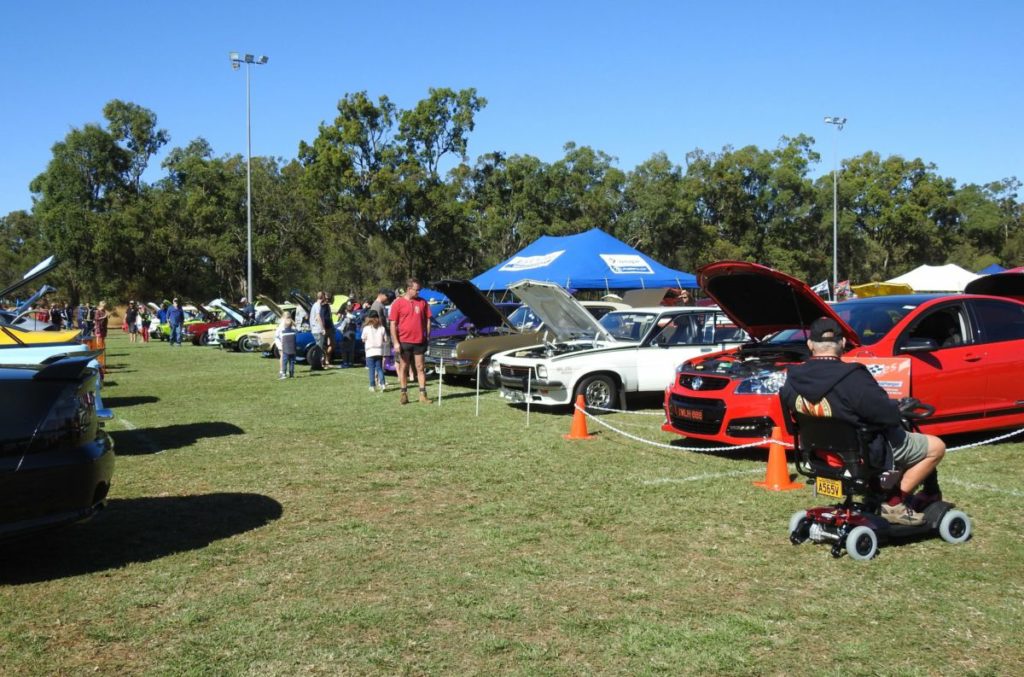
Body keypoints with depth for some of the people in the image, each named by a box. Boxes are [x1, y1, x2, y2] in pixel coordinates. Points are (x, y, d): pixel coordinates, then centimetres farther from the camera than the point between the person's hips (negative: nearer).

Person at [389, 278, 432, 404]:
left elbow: (427, 320, 11)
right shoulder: (398, 303, -3)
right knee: (403, 368, 6)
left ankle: (423, 394, 6)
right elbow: (393, 324, -4)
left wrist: (427, 337, 6)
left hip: (419, 341, 2)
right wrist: (395, 342, -9)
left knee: (420, 368, 4)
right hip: (404, 341, -2)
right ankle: (404, 394, 14)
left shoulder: (423, 303, 5)